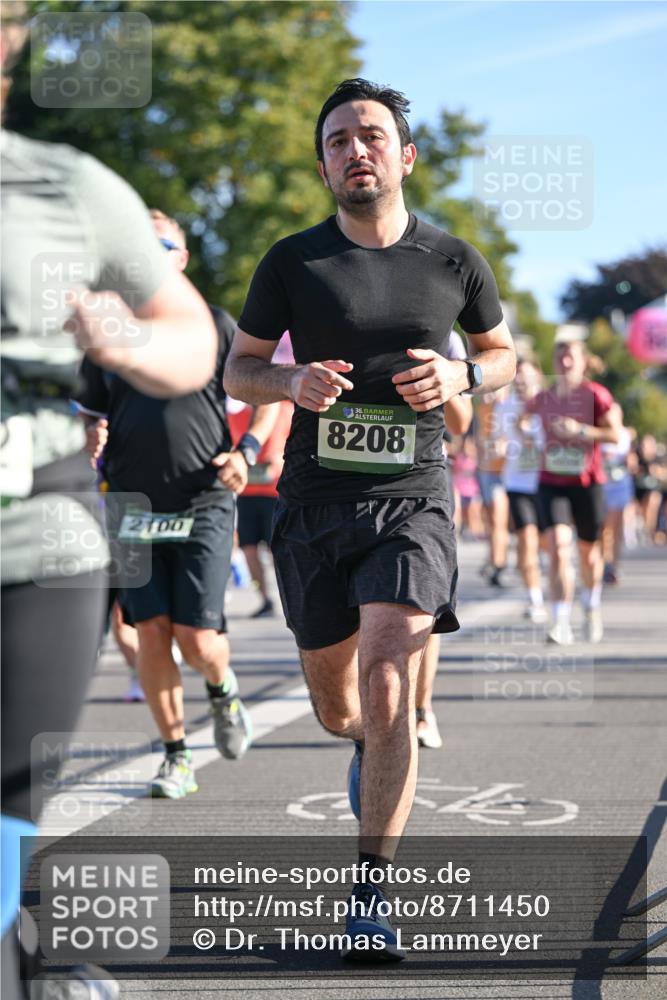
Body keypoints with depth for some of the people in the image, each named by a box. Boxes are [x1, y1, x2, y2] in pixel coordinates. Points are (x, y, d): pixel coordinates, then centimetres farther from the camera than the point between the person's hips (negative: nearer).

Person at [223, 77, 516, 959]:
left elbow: (502, 353, 16)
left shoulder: (453, 261, 2)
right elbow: (238, 371, 8)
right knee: (337, 706, 13)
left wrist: (458, 376, -7)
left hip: (412, 499, -1)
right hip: (315, 504, 2)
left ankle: (371, 895, -14)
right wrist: (292, 381, -15)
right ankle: (369, 742, 52)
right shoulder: (292, 263, 0)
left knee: (388, 686, -19)